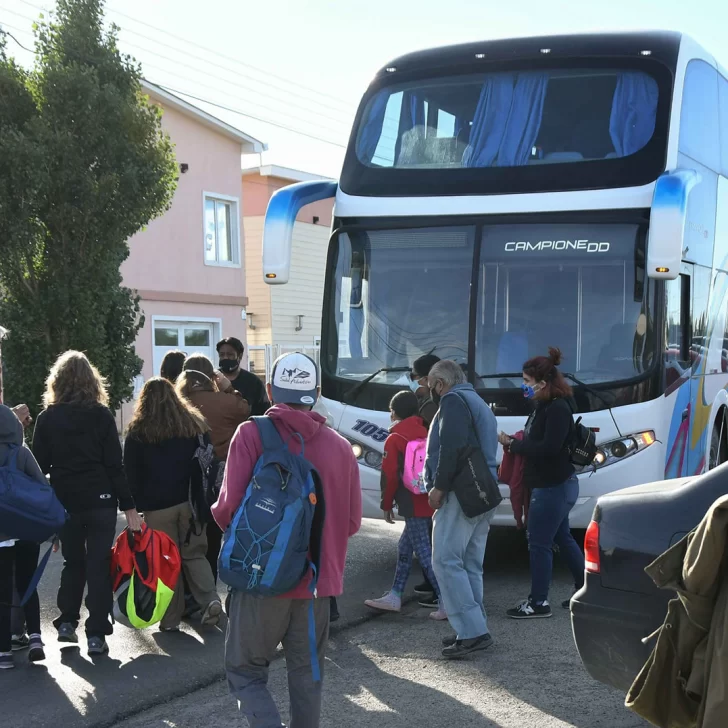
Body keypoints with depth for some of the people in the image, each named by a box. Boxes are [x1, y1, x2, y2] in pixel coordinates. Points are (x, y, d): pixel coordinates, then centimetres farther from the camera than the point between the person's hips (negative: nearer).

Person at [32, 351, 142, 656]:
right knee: (99, 565, 3)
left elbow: (39, 466, -1)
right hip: (100, 501, -2)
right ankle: (96, 635, 0)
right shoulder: (102, 415, -5)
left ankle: (67, 623, 20)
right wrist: (129, 506, -5)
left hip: (65, 503, 2)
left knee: (73, 562, 20)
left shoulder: (47, 418, 0)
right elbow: (115, 465, -7)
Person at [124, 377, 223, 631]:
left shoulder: (137, 432, 0)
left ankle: (171, 618, 6)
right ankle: (210, 599, -7)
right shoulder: (193, 424, 7)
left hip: (157, 506, -2)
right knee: (194, 553, 13)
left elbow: (131, 474, 0)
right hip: (191, 501, 3)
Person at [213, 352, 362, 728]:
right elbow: (351, 520, 5)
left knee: (245, 670, 9)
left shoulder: (252, 434, -10)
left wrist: (217, 513, 8)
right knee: (306, 674, 16)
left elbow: (230, 508, -14)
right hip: (317, 579, 3)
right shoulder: (340, 446, 1)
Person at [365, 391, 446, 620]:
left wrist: (387, 504, 2)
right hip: (429, 502, 8)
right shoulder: (424, 434, 13)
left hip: (413, 505, -8)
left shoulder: (395, 439, -8)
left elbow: (389, 475, -9)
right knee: (405, 547, 18)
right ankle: (394, 596, 24)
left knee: (424, 552, -7)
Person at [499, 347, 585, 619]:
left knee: (539, 543, -4)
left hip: (552, 487, -10)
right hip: (556, 485, 10)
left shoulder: (558, 408, -19)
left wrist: (513, 445, -18)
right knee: (562, 538, 19)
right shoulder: (545, 406, 11)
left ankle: (538, 603, 4)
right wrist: (517, 442, -5)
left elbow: (549, 447, -25)